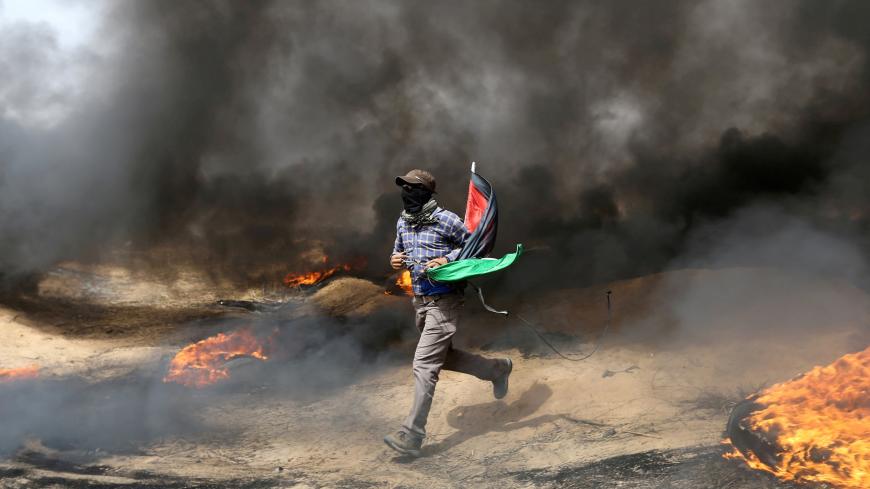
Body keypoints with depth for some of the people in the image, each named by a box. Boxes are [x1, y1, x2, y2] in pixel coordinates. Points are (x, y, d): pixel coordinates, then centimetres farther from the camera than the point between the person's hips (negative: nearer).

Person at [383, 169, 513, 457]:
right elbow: (399, 252, 22)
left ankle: (411, 436, -12)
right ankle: (497, 369, 43)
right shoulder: (402, 223, 9)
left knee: (424, 364, -13)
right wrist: (395, 261, -1)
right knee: (444, 357, 20)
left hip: (444, 301, -8)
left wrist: (447, 259, -18)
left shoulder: (445, 220, -12)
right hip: (420, 301, 8)